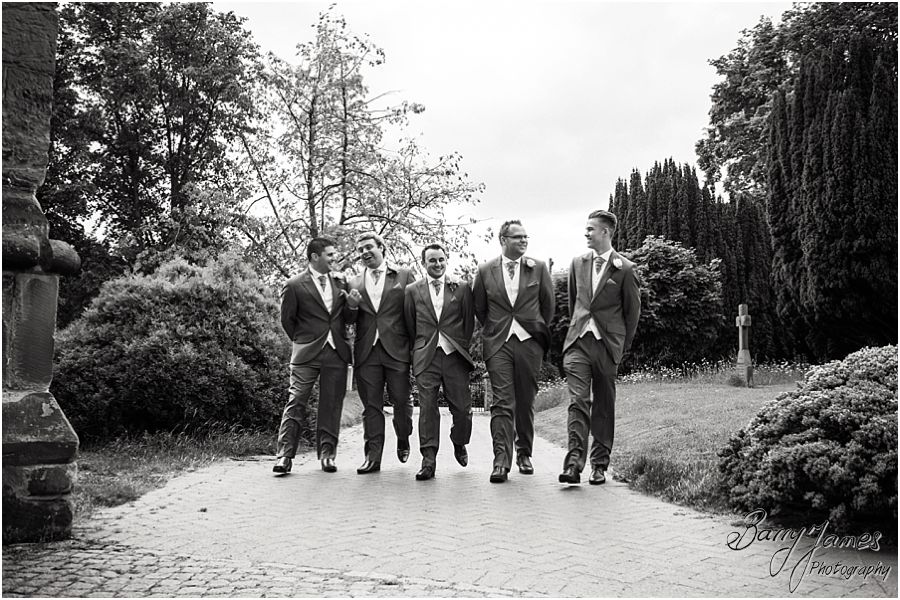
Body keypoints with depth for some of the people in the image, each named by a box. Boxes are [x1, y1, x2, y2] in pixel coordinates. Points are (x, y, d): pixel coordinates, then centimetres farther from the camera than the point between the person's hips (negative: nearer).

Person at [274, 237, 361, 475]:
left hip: (337, 352, 4)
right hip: (306, 354, -3)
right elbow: (287, 319, 7)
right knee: (296, 403, -7)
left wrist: (352, 306, -5)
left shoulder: (341, 282, 11)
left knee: (331, 406, 6)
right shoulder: (295, 286, -2)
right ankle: (285, 455, -3)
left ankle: (327, 454, 14)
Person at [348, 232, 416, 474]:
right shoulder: (354, 283, 14)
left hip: (396, 349, -2)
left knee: (401, 400, 1)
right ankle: (372, 456, 7)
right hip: (366, 351, 2)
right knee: (371, 405, 2)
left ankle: (403, 441, 29)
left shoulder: (404, 276, 8)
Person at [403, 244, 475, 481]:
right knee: (427, 407, -6)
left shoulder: (462, 289, 8)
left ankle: (459, 444, 31)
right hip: (425, 357, 0)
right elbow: (410, 325, 12)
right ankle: (428, 460, -3)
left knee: (462, 407, 2)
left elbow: (469, 321, 12)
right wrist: (418, 349, 8)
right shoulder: (412, 290, 8)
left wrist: (462, 346, 8)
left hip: (454, 355, 1)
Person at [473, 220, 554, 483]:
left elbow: (548, 304, 13)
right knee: (502, 402, -8)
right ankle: (501, 459, -10)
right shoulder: (486, 271, 4)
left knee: (525, 402, 8)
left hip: (529, 343, 1)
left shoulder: (539, 268, 5)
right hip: (498, 343, -1)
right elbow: (479, 308, 14)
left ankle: (524, 454, 22)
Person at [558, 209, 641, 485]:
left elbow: (633, 311, 5)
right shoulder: (578, 263, 10)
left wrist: (622, 346, 7)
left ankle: (599, 465, 16)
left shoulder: (624, 269, -2)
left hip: (607, 344, -2)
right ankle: (574, 463, -14)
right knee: (578, 401, -10)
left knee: (604, 406, 6)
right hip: (578, 341, 2)